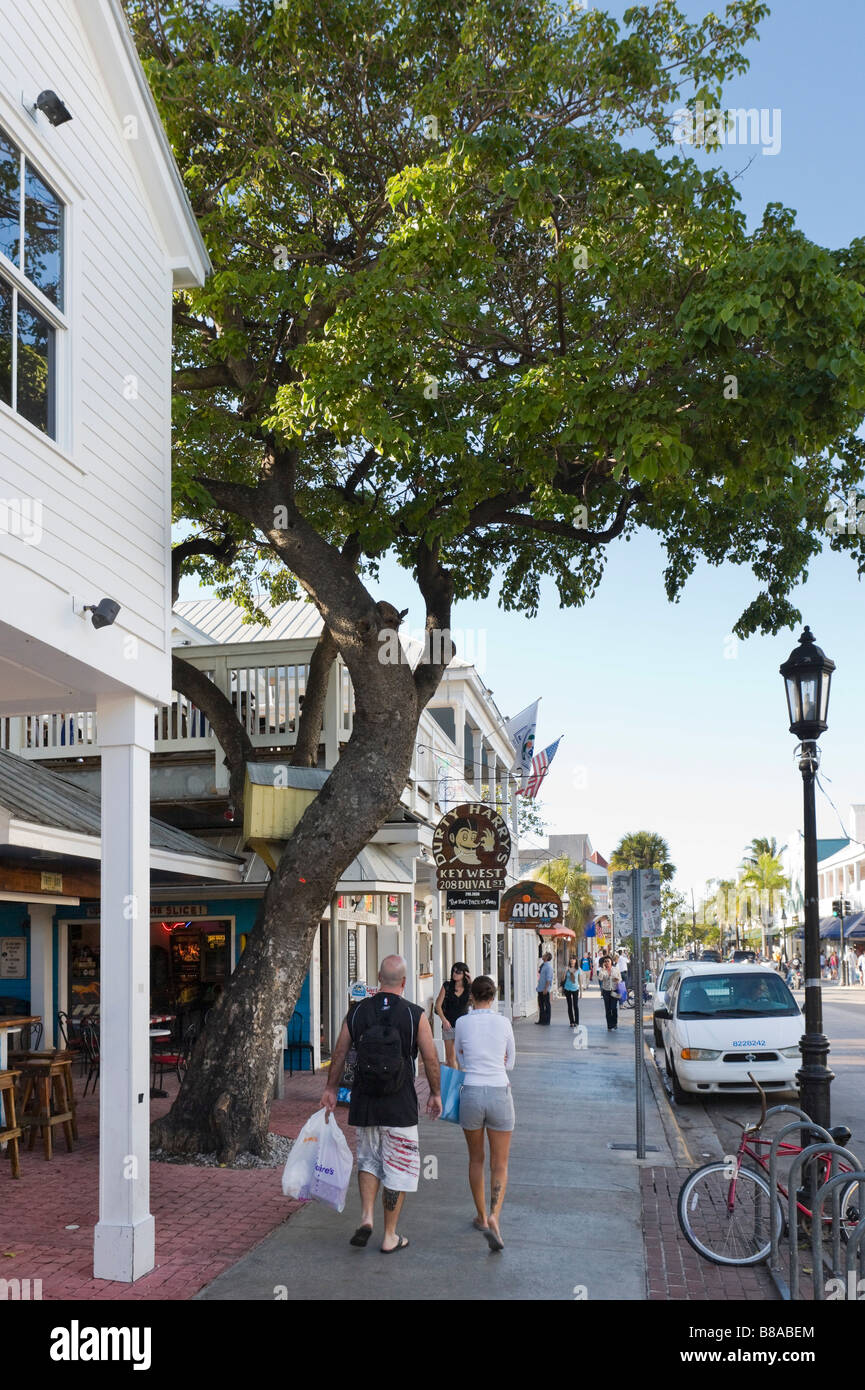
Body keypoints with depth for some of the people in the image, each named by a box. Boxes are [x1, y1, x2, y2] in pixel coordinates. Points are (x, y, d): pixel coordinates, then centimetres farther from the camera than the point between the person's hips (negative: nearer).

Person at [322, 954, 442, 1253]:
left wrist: (331, 1088, 18)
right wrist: (435, 1094, 10)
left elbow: (339, 1054, 6)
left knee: (368, 1159, 21)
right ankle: (390, 1237, 13)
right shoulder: (415, 1015, -7)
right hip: (400, 1105, -3)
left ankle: (366, 1217, 4)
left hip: (364, 1104, 3)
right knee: (398, 1167, 8)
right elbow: (430, 1059, -4)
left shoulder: (357, 1012, 0)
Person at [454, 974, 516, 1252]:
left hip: (471, 1094, 1)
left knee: (476, 1159, 21)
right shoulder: (504, 1023, -2)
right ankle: (493, 1218, -14)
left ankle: (482, 1216, 30)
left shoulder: (462, 1023, -2)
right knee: (499, 1165, 7)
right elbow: (510, 1063, 11)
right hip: (499, 1094, 0)